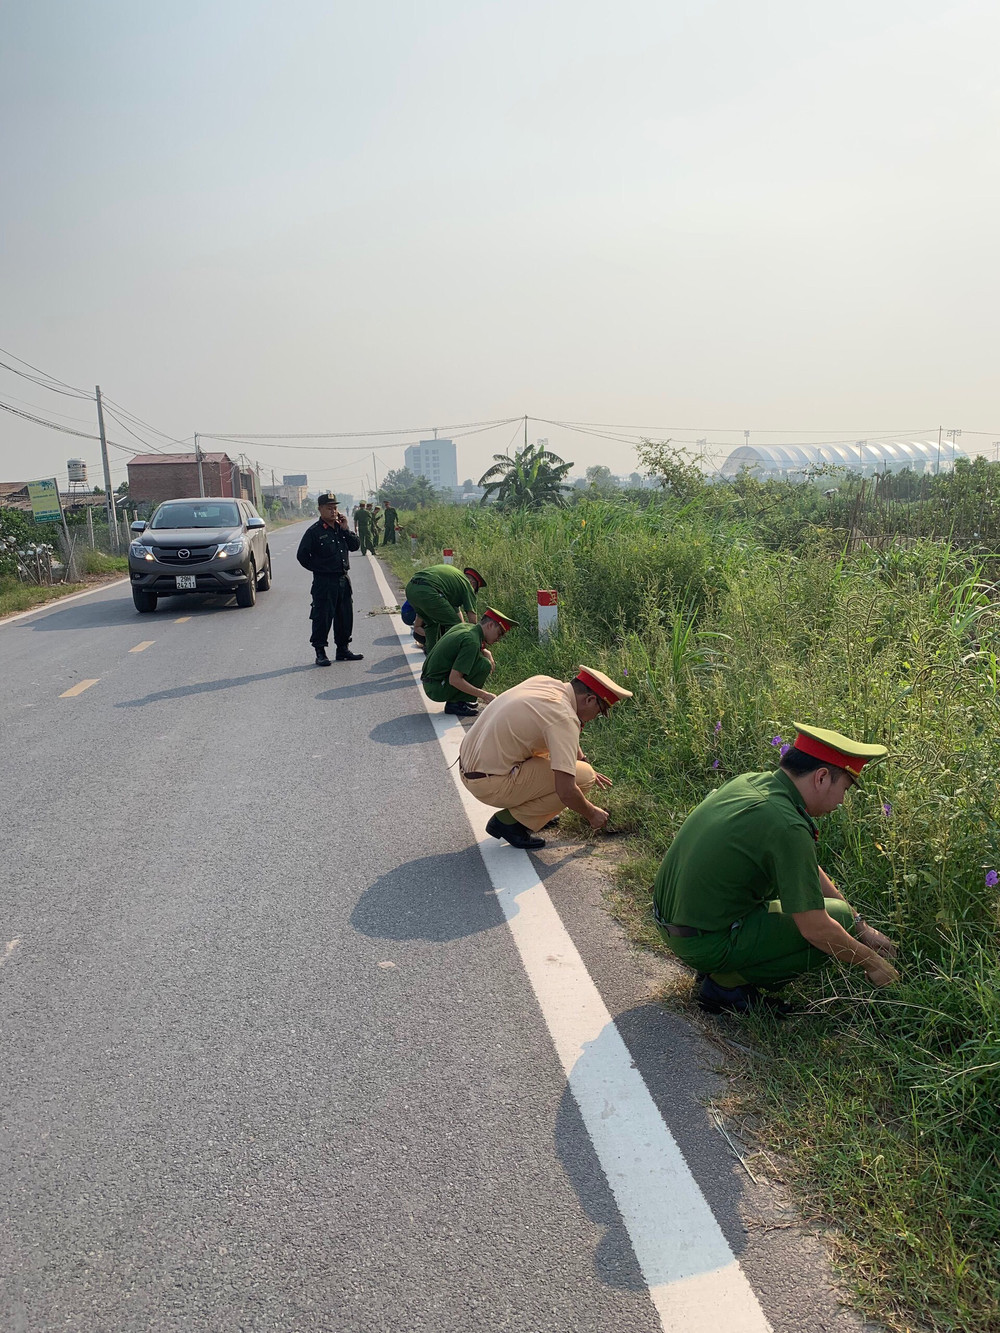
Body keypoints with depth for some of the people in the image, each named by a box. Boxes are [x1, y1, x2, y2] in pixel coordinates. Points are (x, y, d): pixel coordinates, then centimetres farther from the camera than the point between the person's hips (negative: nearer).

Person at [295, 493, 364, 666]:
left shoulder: (341, 527, 10)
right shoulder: (314, 531, -8)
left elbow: (355, 546, 7)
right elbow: (302, 555, -7)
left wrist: (345, 529, -4)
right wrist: (318, 569, -4)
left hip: (343, 579, 6)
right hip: (324, 582, -6)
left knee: (345, 616, 12)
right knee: (322, 617, -3)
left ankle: (343, 650, 24)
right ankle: (320, 653, 7)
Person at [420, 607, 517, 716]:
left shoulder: (465, 626, 6)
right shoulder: (472, 641, -22)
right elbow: (454, 680, -26)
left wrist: (487, 652, 5)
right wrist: (485, 695, -21)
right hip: (436, 689, -9)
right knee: (484, 665, -17)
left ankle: (456, 699, 11)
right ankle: (455, 703, -7)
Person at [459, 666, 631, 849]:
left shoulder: (543, 682, 4)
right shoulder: (564, 717, -21)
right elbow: (565, 791, -23)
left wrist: (584, 762, 32)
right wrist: (591, 814, -3)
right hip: (490, 785, -9)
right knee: (583, 777, -9)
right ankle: (510, 821, -2)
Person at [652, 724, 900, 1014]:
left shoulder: (749, 781, 3)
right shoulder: (787, 827, -24)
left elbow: (807, 868, 15)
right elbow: (815, 929, -18)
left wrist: (862, 927, 17)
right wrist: (871, 963, 0)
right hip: (706, 944, -9)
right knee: (838, 919, -2)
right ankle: (728, 983, -1)